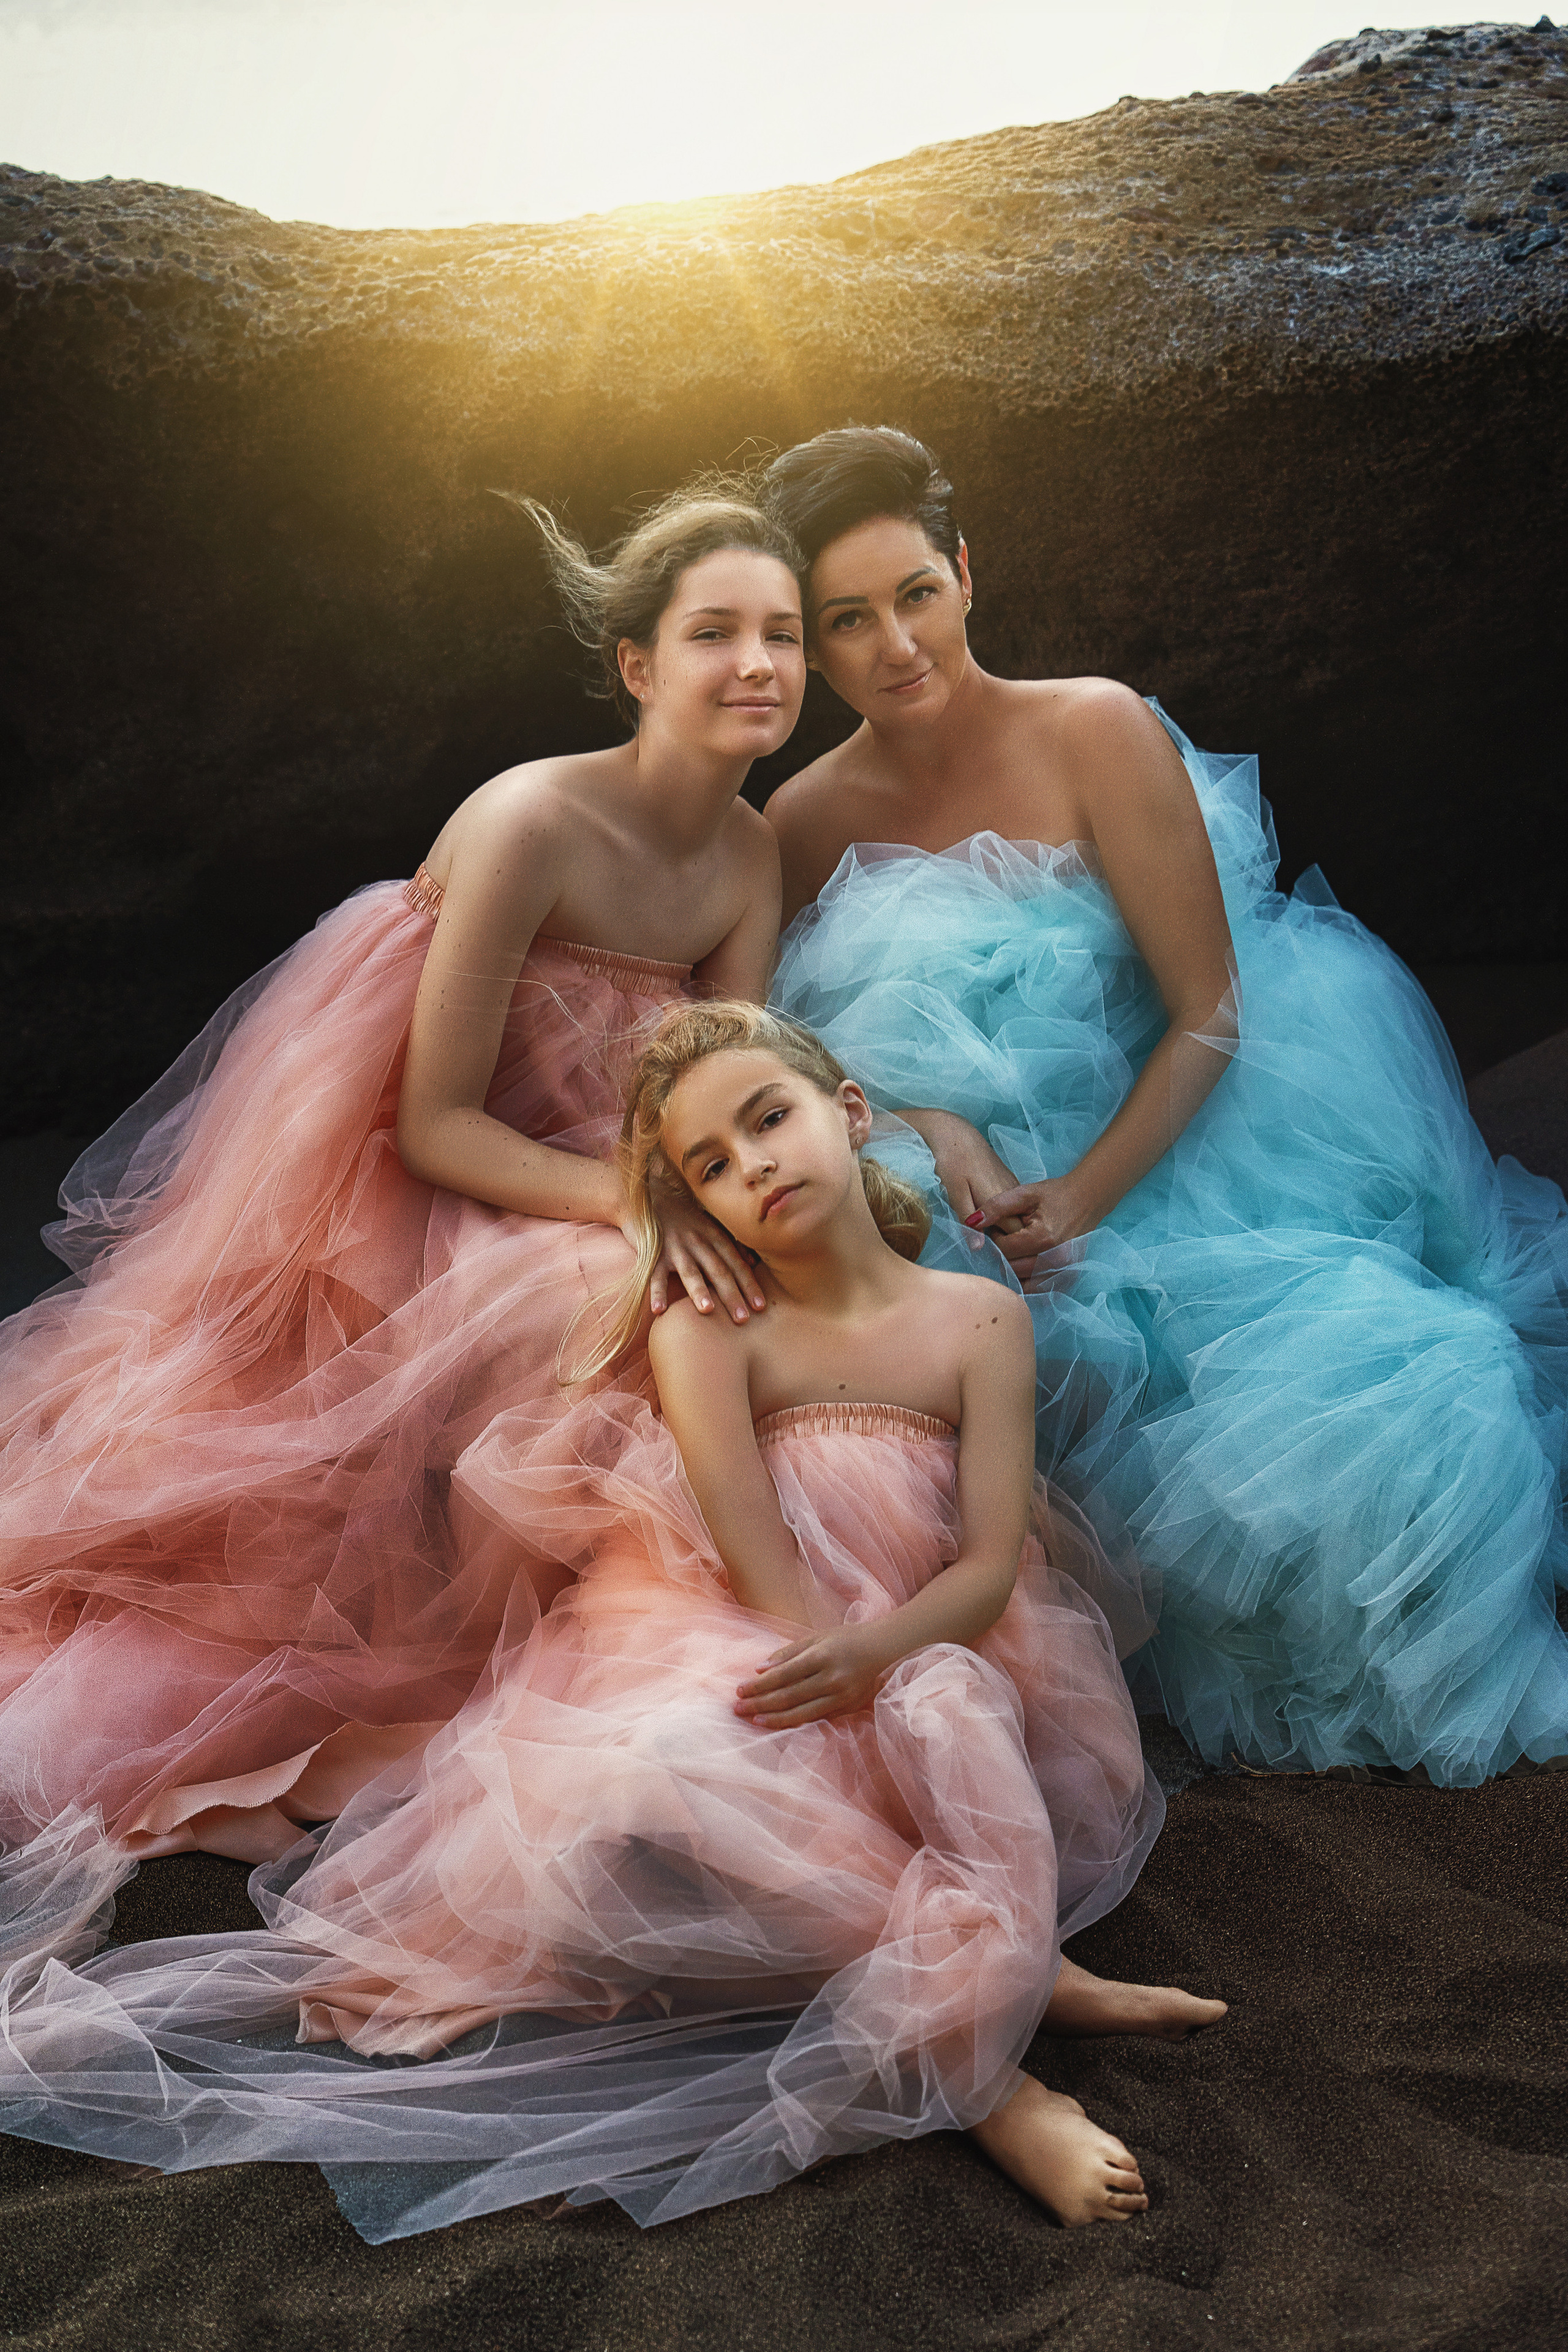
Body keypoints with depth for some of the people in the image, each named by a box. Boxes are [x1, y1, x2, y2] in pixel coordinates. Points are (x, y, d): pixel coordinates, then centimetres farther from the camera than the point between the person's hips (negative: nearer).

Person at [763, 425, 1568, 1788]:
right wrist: (940, 1130, -16)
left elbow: (1208, 1015, -10)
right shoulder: (803, 826, 0)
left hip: (1169, 1153, -1)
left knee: (1377, 1364, -23)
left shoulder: (1095, 732, -9)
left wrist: (1085, 1199, -18)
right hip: (963, 1207, 2)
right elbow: (839, 1046, 6)